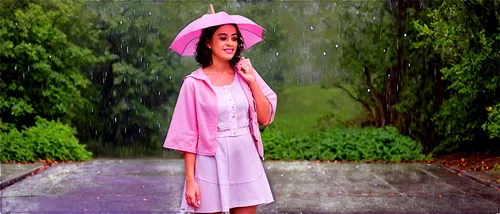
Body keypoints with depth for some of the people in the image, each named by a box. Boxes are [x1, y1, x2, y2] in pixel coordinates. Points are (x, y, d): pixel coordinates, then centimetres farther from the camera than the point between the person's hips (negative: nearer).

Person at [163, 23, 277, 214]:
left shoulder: (246, 73, 6)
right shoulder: (194, 83, -5)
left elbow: (265, 118, 4)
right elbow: (188, 135, -4)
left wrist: (252, 82, -5)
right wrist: (190, 179, -8)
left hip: (246, 162, 3)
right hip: (211, 164, -3)